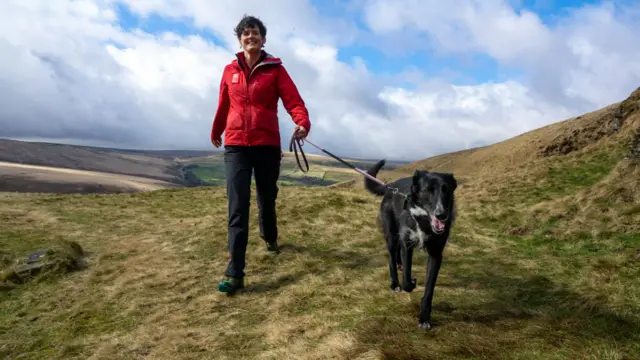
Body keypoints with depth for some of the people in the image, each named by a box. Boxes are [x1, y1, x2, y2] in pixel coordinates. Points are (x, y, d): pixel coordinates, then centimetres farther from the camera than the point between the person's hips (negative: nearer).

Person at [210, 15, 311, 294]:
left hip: (267, 145, 0)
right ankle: (235, 274, -9)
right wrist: (215, 132, 31)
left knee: (267, 199, 15)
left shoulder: (275, 69, 1)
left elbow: (293, 100, -9)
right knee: (237, 207, -9)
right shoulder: (230, 71, 8)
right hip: (236, 146, 1)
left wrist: (303, 123, -29)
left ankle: (270, 237, 47)